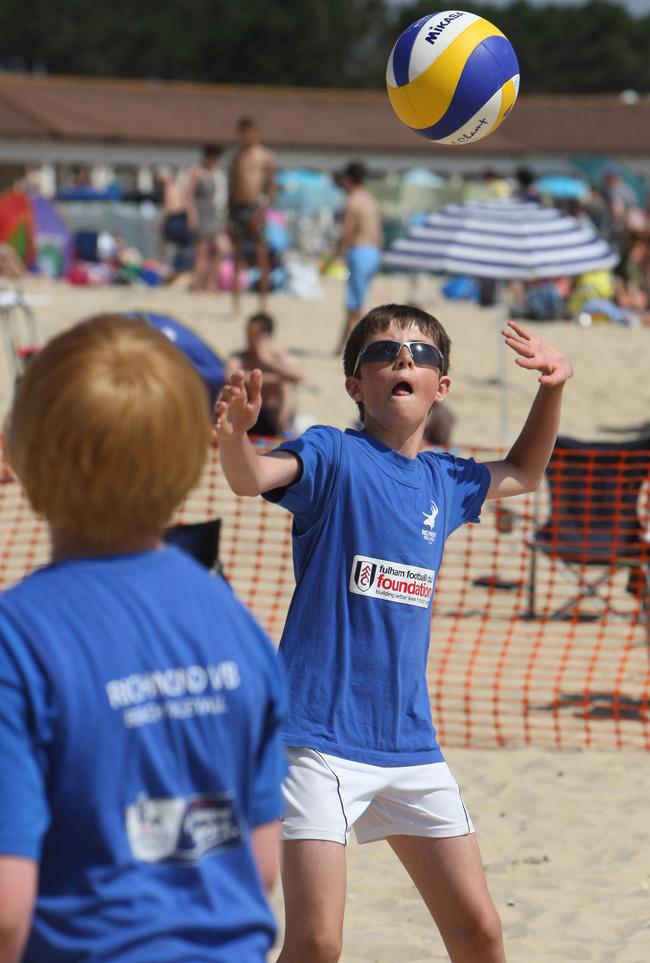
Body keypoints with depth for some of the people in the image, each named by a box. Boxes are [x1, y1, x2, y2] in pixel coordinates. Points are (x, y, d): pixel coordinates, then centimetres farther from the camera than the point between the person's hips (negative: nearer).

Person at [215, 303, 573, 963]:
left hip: (410, 743, 6)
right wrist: (234, 436, -48)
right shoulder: (335, 457, -5)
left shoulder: (444, 482, 12)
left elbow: (522, 473, 33)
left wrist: (552, 387, 18)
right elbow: (252, 478, -25)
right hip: (320, 737, -6)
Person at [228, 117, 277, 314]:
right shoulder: (237, 157, 16)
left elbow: (272, 184, -1)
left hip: (255, 207, -4)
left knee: (260, 255, -4)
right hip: (237, 207, 4)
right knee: (237, 256, 3)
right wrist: (229, 215, 12)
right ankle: (235, 303, 3)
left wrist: (263, 207, -15)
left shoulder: (266, 156, 4)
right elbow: (232, 185, 18)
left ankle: (263, 302, 0)